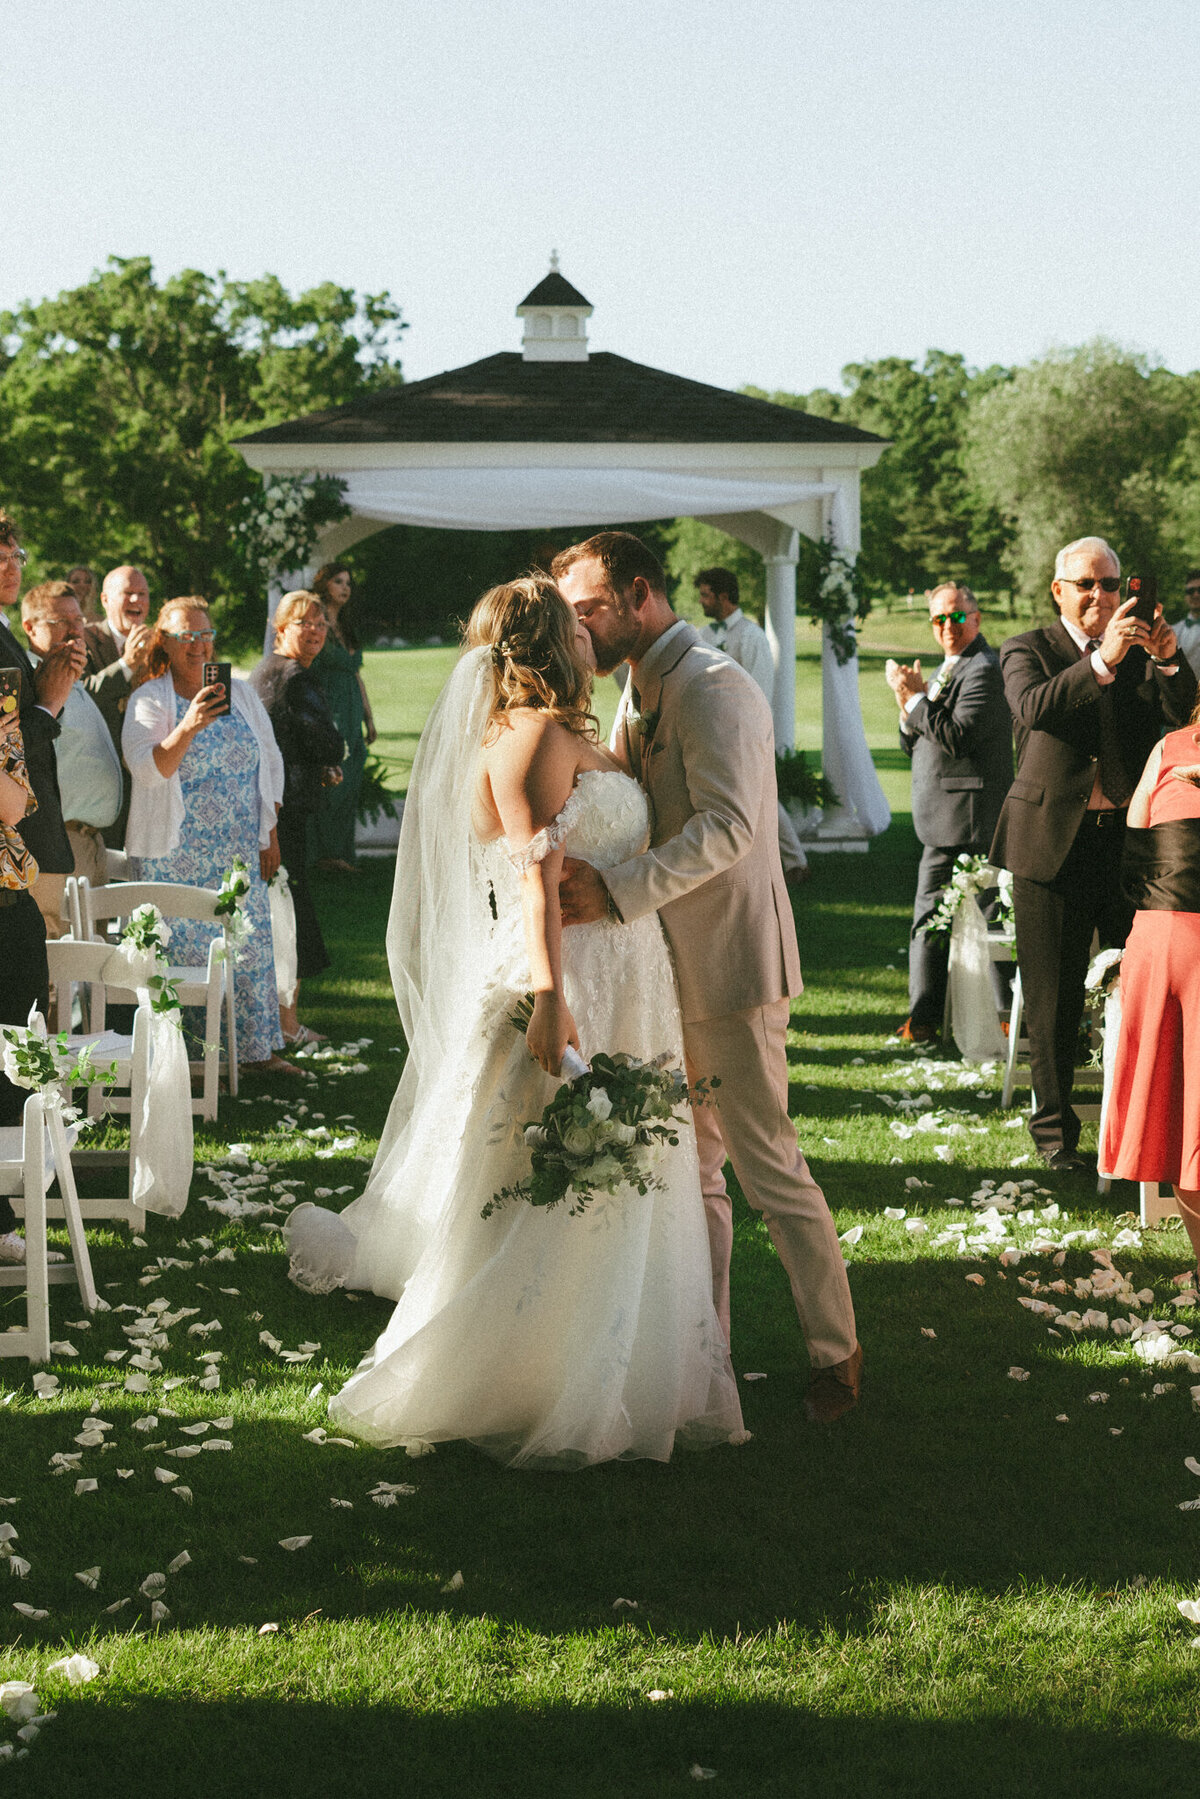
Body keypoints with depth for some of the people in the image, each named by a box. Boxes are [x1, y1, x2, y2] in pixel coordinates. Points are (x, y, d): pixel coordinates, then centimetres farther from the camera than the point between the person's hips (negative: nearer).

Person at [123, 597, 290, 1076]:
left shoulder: (240, 692, 9)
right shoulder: (150, 700, -5)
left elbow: (270, 762, 15)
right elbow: (146, 770, -18)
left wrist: (270, 833, 10)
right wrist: (189, 727, -33)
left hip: (240, 853, 4)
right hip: (176, 855, -4)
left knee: (251, 945, 6)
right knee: (187, 952, -4)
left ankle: (258, 1049, 17)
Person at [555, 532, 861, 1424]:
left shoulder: (712, 687, -16)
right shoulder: (640, 694, 16)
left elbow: (727, 825, -28)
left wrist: (617, 891, -34)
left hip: (730, 963, -9)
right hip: (673, 966, 9)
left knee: (768, 1165, -2)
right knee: (687, 1171, 13)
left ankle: (837, 1351, 12)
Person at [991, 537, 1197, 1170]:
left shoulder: (1141, 654, 12)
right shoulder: (1026, 650, 3)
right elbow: (1035, 708, -18)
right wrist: (1104, 659, -27)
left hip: (1132, 838, 2)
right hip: (1055, 840, -2)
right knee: (1053, 996, 5)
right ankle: (1054, 1126, 16)